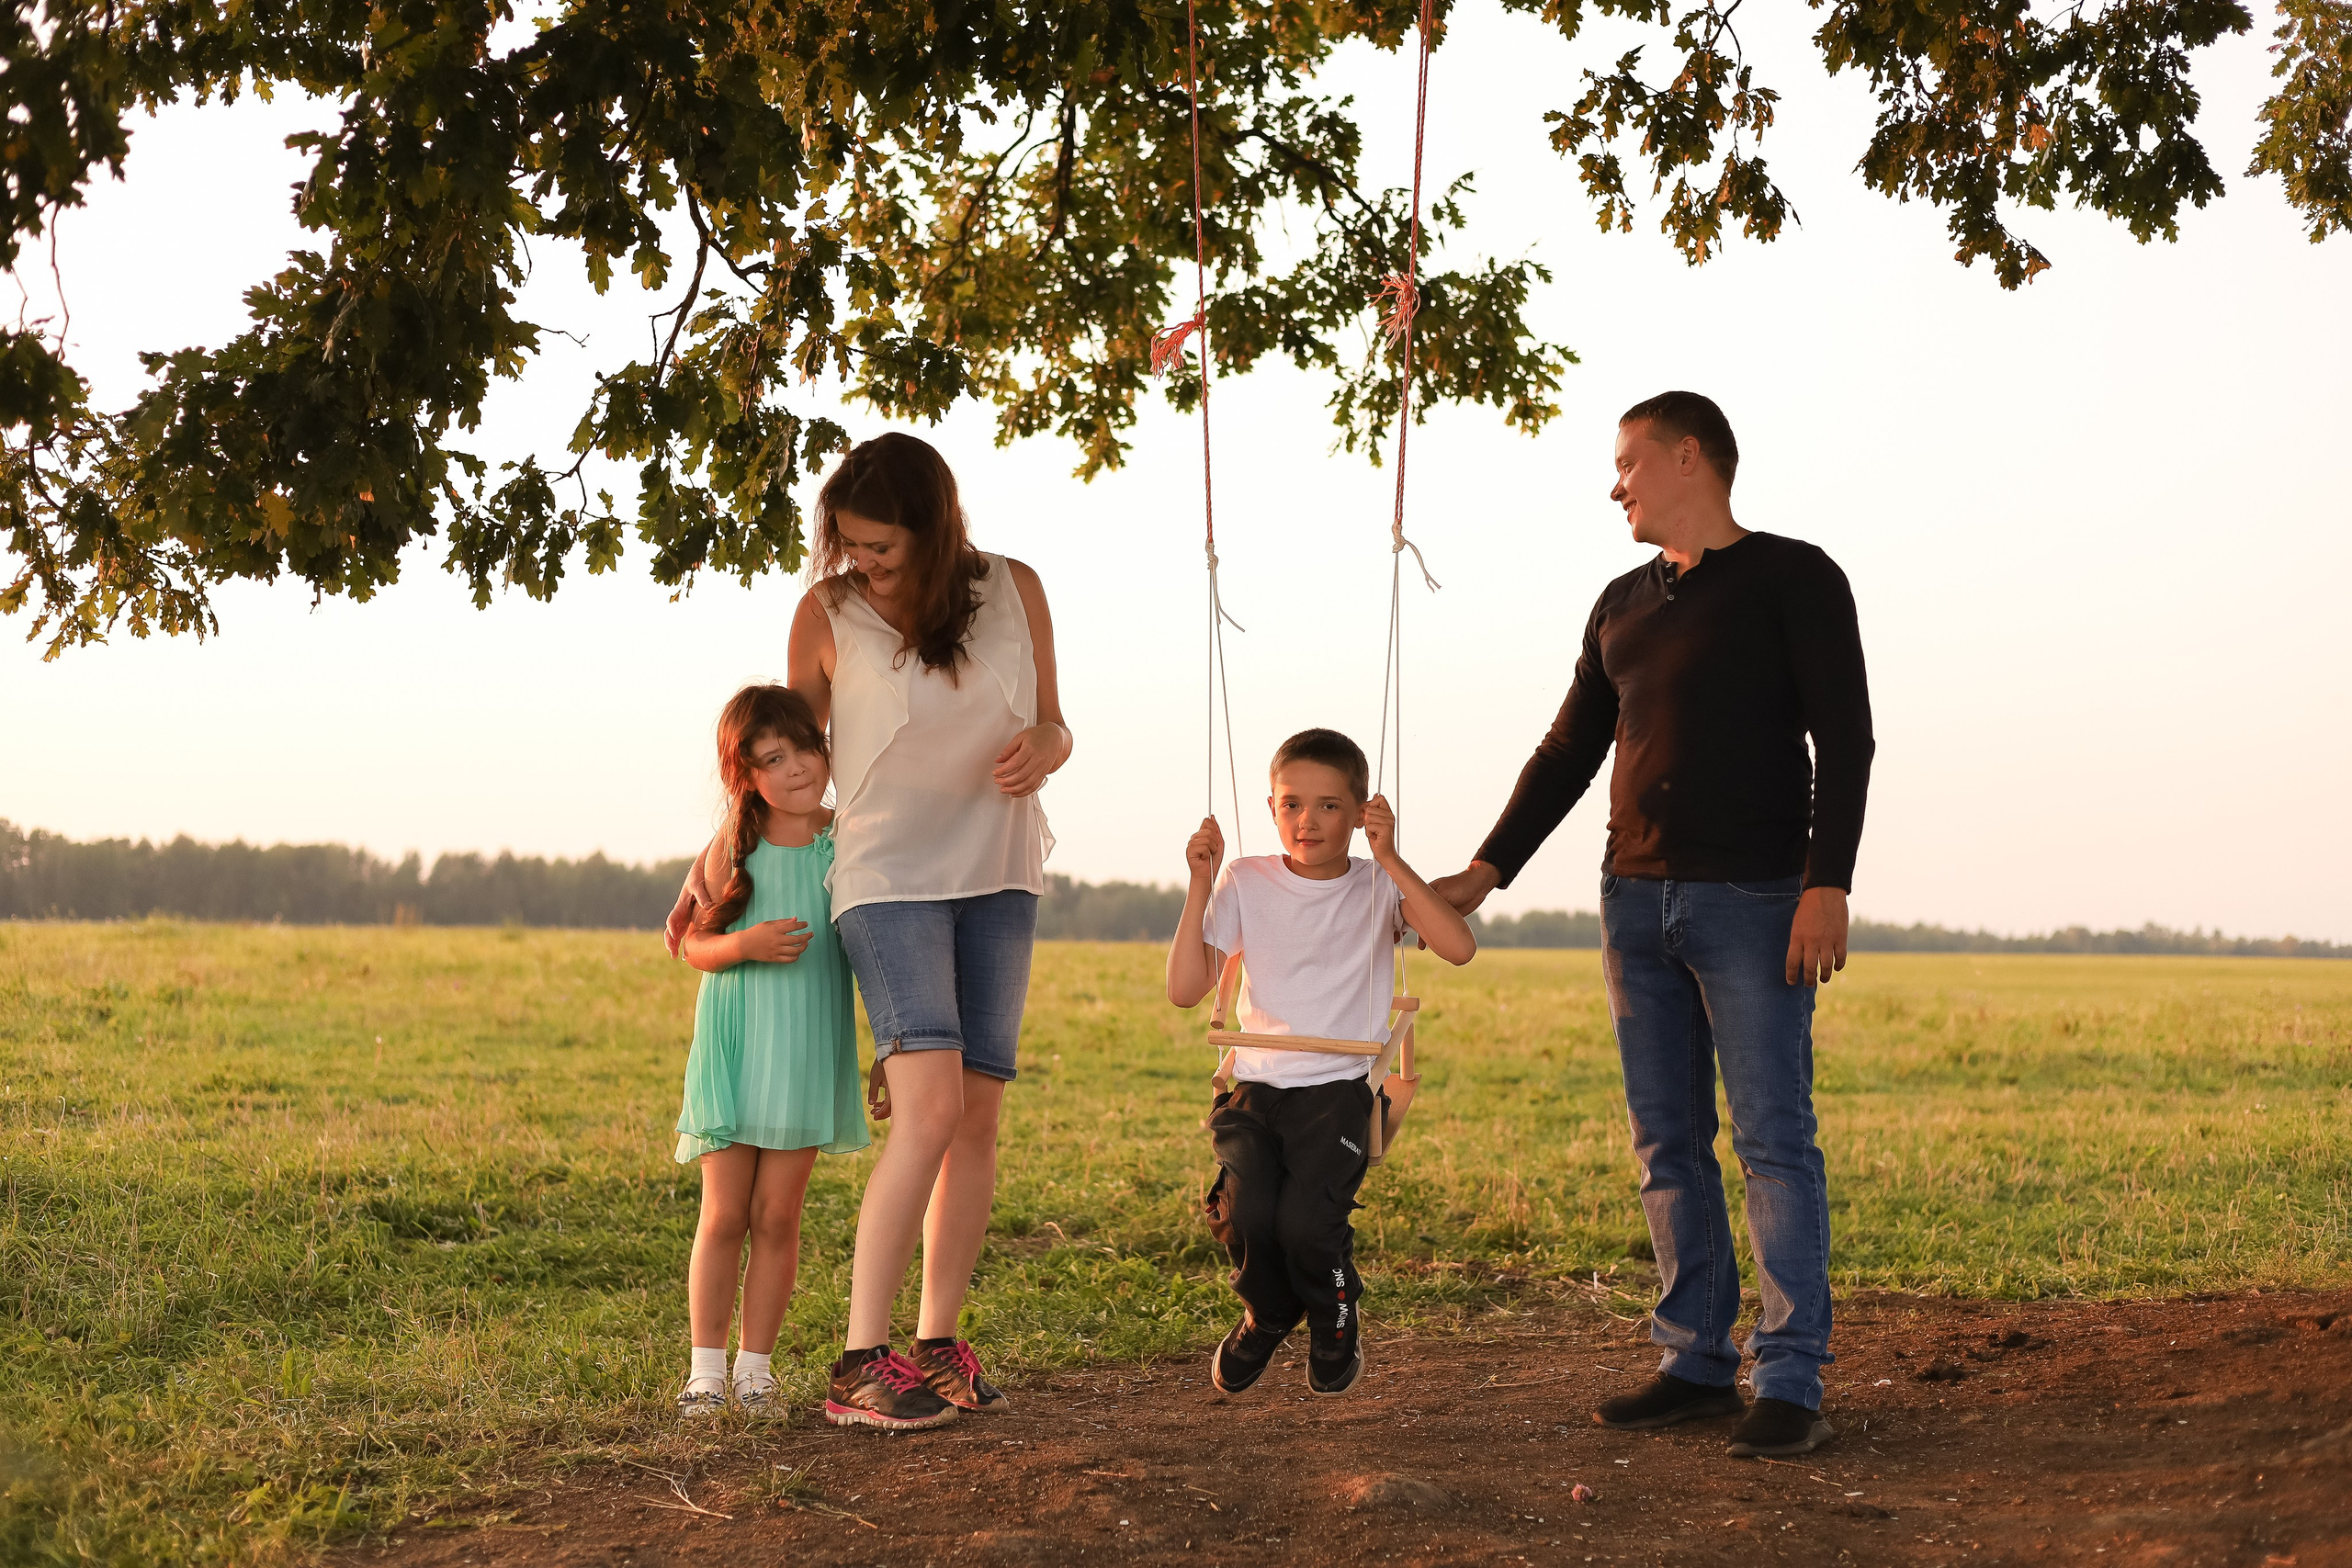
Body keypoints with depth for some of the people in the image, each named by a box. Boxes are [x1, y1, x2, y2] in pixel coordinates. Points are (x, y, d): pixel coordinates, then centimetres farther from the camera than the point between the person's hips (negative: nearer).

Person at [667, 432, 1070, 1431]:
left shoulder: (1014, 592, 0)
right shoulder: (828, 614, -6)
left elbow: (1051, 726, 10)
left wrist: (1042, 750, -13)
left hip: (998, 878, 4)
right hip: (888, 879, -4)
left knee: (978, 1114, 2)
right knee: (930, 1107, -19)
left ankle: (939, 1341, 12)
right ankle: (861, 1364, -19)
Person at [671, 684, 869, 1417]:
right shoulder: (734, 848, -4)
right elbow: (694, 944, 2)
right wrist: (746, 944, -18)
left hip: (807, 1054, 1)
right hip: (734, 1050, -1)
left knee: (777, 1216, 4)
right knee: (725, 1215, 2)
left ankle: (755, 1367, 13)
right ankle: (707, 1368, 10)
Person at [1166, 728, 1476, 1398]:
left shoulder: (1379, 887, 3)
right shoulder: (1246, 883, 6)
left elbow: (1459, 946, -17)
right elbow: (1184, 989, -2)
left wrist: (1389, 860, -20)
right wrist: (1199, 884, -9)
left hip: (1339, 1089, -1)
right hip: (1254, 1089, 2)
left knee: (1306, 1221, -26)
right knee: (1247, 1213, -26)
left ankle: (1336, 1324, 10)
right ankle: (1267, 1314, 11)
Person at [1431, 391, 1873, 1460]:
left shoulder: (1795, 580, -2)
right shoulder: (1624, 604, 17)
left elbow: (1845, 741, -9)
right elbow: (1568, 755, 18)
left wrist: (1827, 886, -19)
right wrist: (1486, 872, 10)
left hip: (1755, 901, -6)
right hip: (1637, 898, 7)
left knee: (1773, 1141, -8)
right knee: (1667, 1143, 6)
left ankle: (1789, 1387, -8)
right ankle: (1697, 1363, 13)